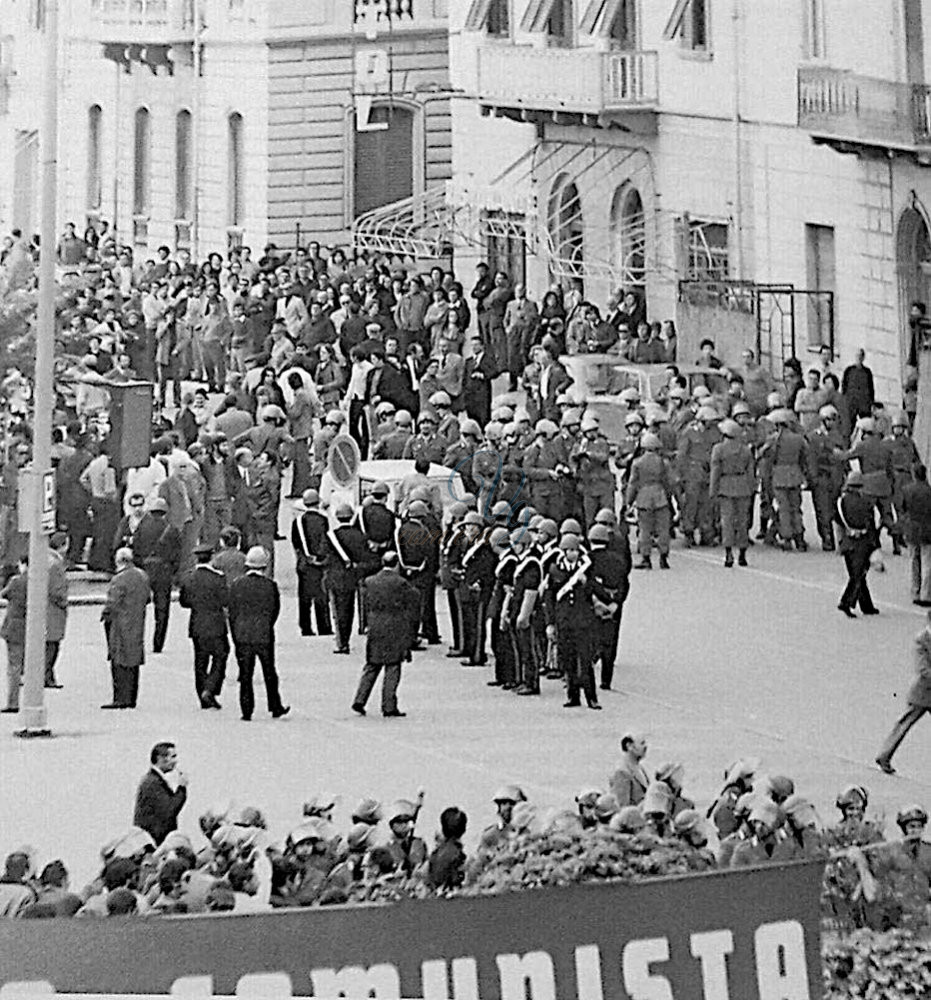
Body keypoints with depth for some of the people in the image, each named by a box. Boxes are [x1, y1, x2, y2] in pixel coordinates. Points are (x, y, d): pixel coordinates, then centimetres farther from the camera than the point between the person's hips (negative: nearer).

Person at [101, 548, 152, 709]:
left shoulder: (119, 579, -18)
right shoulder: (142, 575, 8)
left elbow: (112, 604, -18)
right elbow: (148, 597, 16)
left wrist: (104, 615, -1)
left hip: (120, 626, -8)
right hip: (137, 625, 8)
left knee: (120, 663, -5)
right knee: (133, 663, 12)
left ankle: (121, 699, -7)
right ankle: (131, 699, 16)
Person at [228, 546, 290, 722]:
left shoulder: (237, 585, -3)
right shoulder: (270, 585, -8)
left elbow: (232, 613, 2)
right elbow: (275, 611, 1)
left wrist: (236, 638, 10)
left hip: (242, 636, 1)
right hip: (264, 636, -1)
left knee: (245, 675, 5)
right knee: (269, 674, 12)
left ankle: (247, 712, 3)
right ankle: (275, 708, 19)